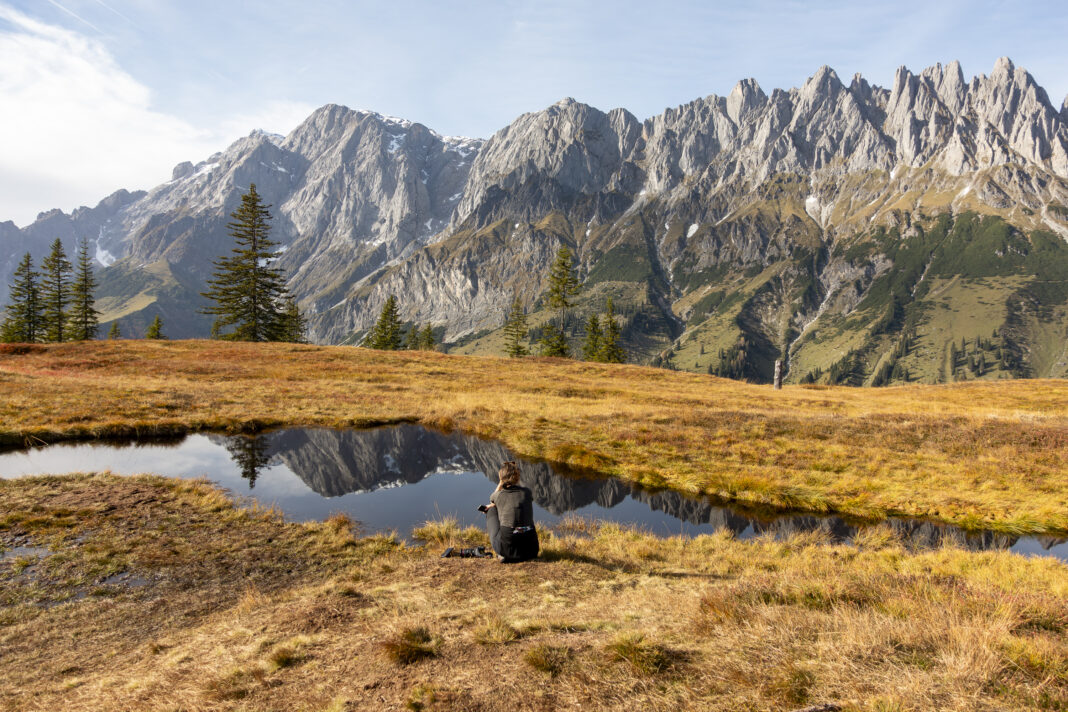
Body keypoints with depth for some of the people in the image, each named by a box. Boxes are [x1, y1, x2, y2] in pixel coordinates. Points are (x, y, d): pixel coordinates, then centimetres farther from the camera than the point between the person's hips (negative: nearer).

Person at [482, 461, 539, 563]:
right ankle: (522, 555, 11)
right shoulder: (528, 493, 6)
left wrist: (501, 483, 17)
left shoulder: (498, 495, 1)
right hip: (530, 549, 2)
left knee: (491, 510, 21)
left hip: (506, 547, -2)